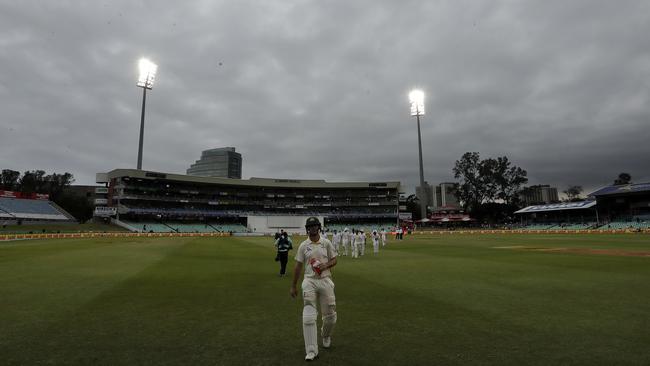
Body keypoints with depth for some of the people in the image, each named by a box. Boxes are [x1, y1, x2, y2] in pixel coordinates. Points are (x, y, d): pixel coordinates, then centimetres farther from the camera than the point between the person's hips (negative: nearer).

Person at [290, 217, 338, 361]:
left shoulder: (327, 243, 3)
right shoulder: (303, 245, 3)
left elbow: (334, 260, 7)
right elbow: (298, 266, 6)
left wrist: (325, 265, -15)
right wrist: (293, 286, 7)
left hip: (325, 280, 1)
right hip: (309, 282, -1)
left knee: (330, 315, 10)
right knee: (308, 317, -9)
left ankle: (326, 335, 42)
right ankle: (311, 351, 0)